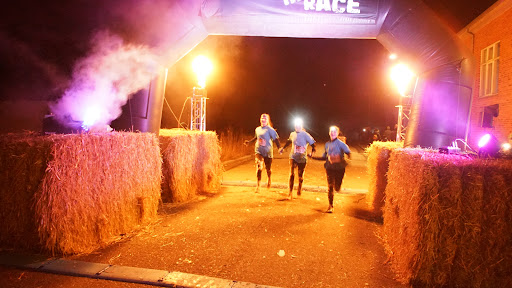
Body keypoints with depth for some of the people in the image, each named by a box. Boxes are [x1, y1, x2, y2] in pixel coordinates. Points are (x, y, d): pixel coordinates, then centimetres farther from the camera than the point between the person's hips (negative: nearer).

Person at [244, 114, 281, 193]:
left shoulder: (270, 130, -7)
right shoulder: (257, 129, 9)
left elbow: (276, 139, -8)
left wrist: (280, 148, -18)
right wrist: (249, 141, 24)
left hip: (268, 151, -3)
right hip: (259, 151, 3)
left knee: (268, 168, 9)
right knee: (259, 167, -15)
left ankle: (269, 180, 42)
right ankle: (258, 185, -9)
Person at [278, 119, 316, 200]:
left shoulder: (305, 135, -9)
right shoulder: (292, 134, 3)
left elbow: (312, 144, -9)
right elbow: (289, 141, 23)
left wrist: (312, 151, -24)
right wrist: (283, 148, 25)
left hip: (302, 158, -2)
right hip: (293, 157, 2)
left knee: (300, 175, 11)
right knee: (292, 174, -12)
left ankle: (299, 188, 39)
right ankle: (290, 192, -7)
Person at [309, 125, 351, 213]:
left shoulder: (341, 144, -5)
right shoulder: (327, 144, 8)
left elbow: (348, 153, -12)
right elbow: (324, 157, 15)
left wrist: (348, 160, -33)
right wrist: (313, 157, 9)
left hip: (339, 169, -3)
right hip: (330, 168, 3)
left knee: (337, 188, 2)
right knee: (330, 187, 0)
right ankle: (331, 205, 14)